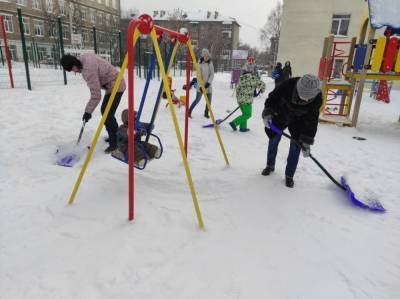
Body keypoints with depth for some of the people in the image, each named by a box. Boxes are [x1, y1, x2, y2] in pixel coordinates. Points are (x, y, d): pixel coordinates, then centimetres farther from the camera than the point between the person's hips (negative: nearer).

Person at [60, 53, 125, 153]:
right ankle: (114, 136, 31)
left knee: (108, 115, -13)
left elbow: (96, 95, -28)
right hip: (114, 84, 10)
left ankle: (113, 143, -6)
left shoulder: (88, 70, -29)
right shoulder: (85, 57, -2)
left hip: (115, 87, -10)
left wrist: (88, 111, -18)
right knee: (105, 111, 18)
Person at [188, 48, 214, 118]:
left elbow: (212, 74, 1)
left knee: (209, 101, 4)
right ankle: (189, 111, 7)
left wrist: (209, 82, -12)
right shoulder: (200, 64, -6)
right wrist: (200, 86, -17)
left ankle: (206, 113, 22)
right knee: (197, 99, -7)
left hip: (208, 85, 4)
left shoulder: (210, 63, 5)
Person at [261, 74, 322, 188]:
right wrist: (267, 112, -31)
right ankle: (270, 166, 36)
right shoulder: (287, 85, -37)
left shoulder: (317, 98, -31)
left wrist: (306, 141, -24)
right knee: (273, 140, 11)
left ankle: (289, 175, 14)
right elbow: (272, 98, -18)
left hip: (298, 121, 0)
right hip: (280, 115, 0)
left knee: (296, 146, -4)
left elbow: (311, 121, -23)